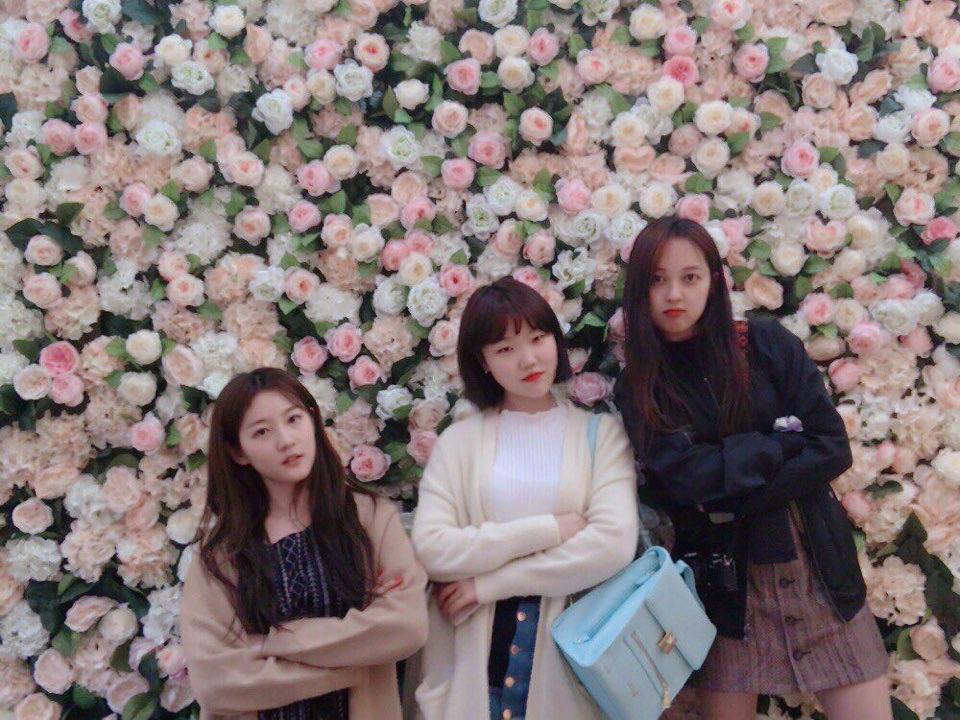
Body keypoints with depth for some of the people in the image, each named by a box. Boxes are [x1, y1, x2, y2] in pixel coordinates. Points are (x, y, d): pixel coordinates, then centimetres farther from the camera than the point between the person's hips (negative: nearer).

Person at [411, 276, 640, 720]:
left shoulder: (601, 432, -1)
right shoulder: (459, 440, 2)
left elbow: (614, 543, -14)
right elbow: (430, 550, -9)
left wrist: (487, 583, -13)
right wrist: (549, 530, -15)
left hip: (570, 647, -1)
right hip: (476, 652, 1)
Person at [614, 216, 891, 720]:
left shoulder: (766, 343, 0)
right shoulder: (637, 389, 0)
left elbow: (832, 448, -5)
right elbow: (684, 478, -14)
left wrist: (733, 497, -13)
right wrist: (784, 440, -10)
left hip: (819, 569, 1)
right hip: (726, 584, -1)